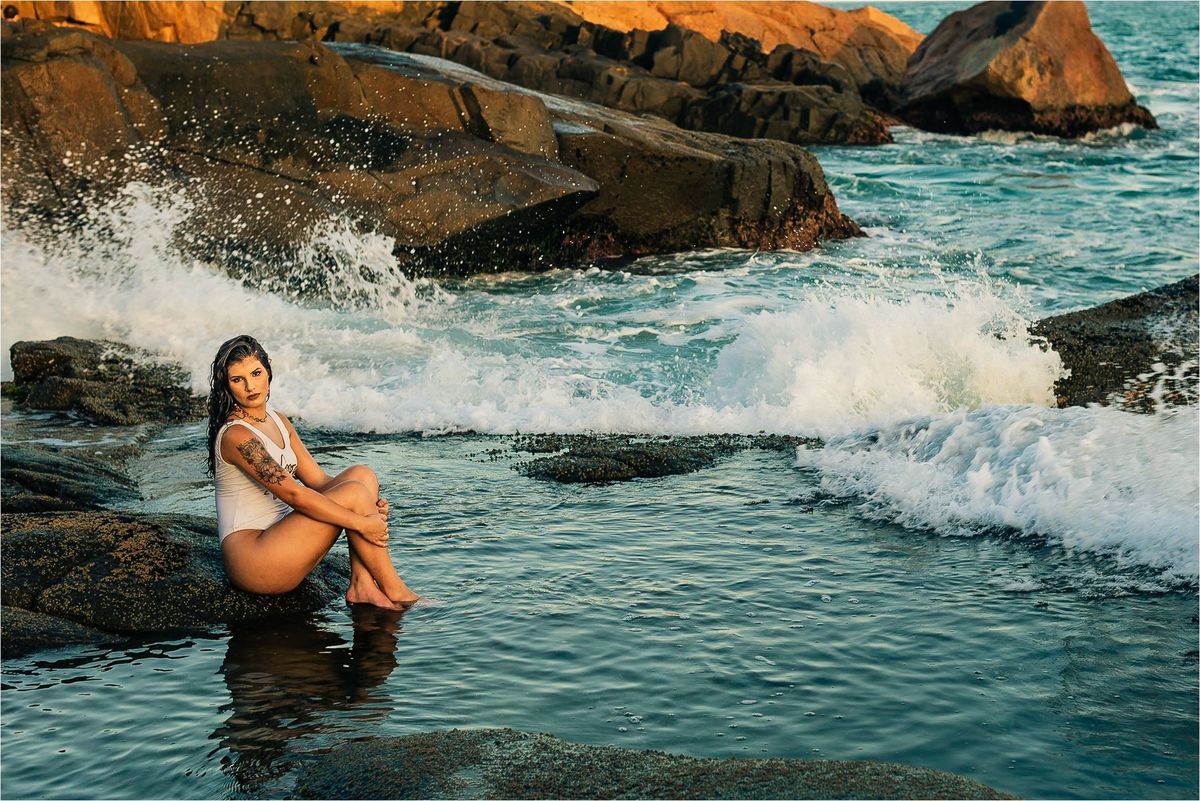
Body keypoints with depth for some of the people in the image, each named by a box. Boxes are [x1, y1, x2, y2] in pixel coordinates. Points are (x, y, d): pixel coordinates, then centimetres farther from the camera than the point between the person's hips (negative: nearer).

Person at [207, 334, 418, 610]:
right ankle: (394, 591, -8)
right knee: (354, 493, -18)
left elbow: (317, 480, 10)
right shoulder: (236, 437, -16)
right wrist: (361, 522, -21)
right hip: (249, 558, -9)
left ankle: (361, 585, -13)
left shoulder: (279, 422, 13)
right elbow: (293, 494, -22)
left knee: (362, 474, -4)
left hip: (275, 540, 9)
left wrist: (369, 507, -8)